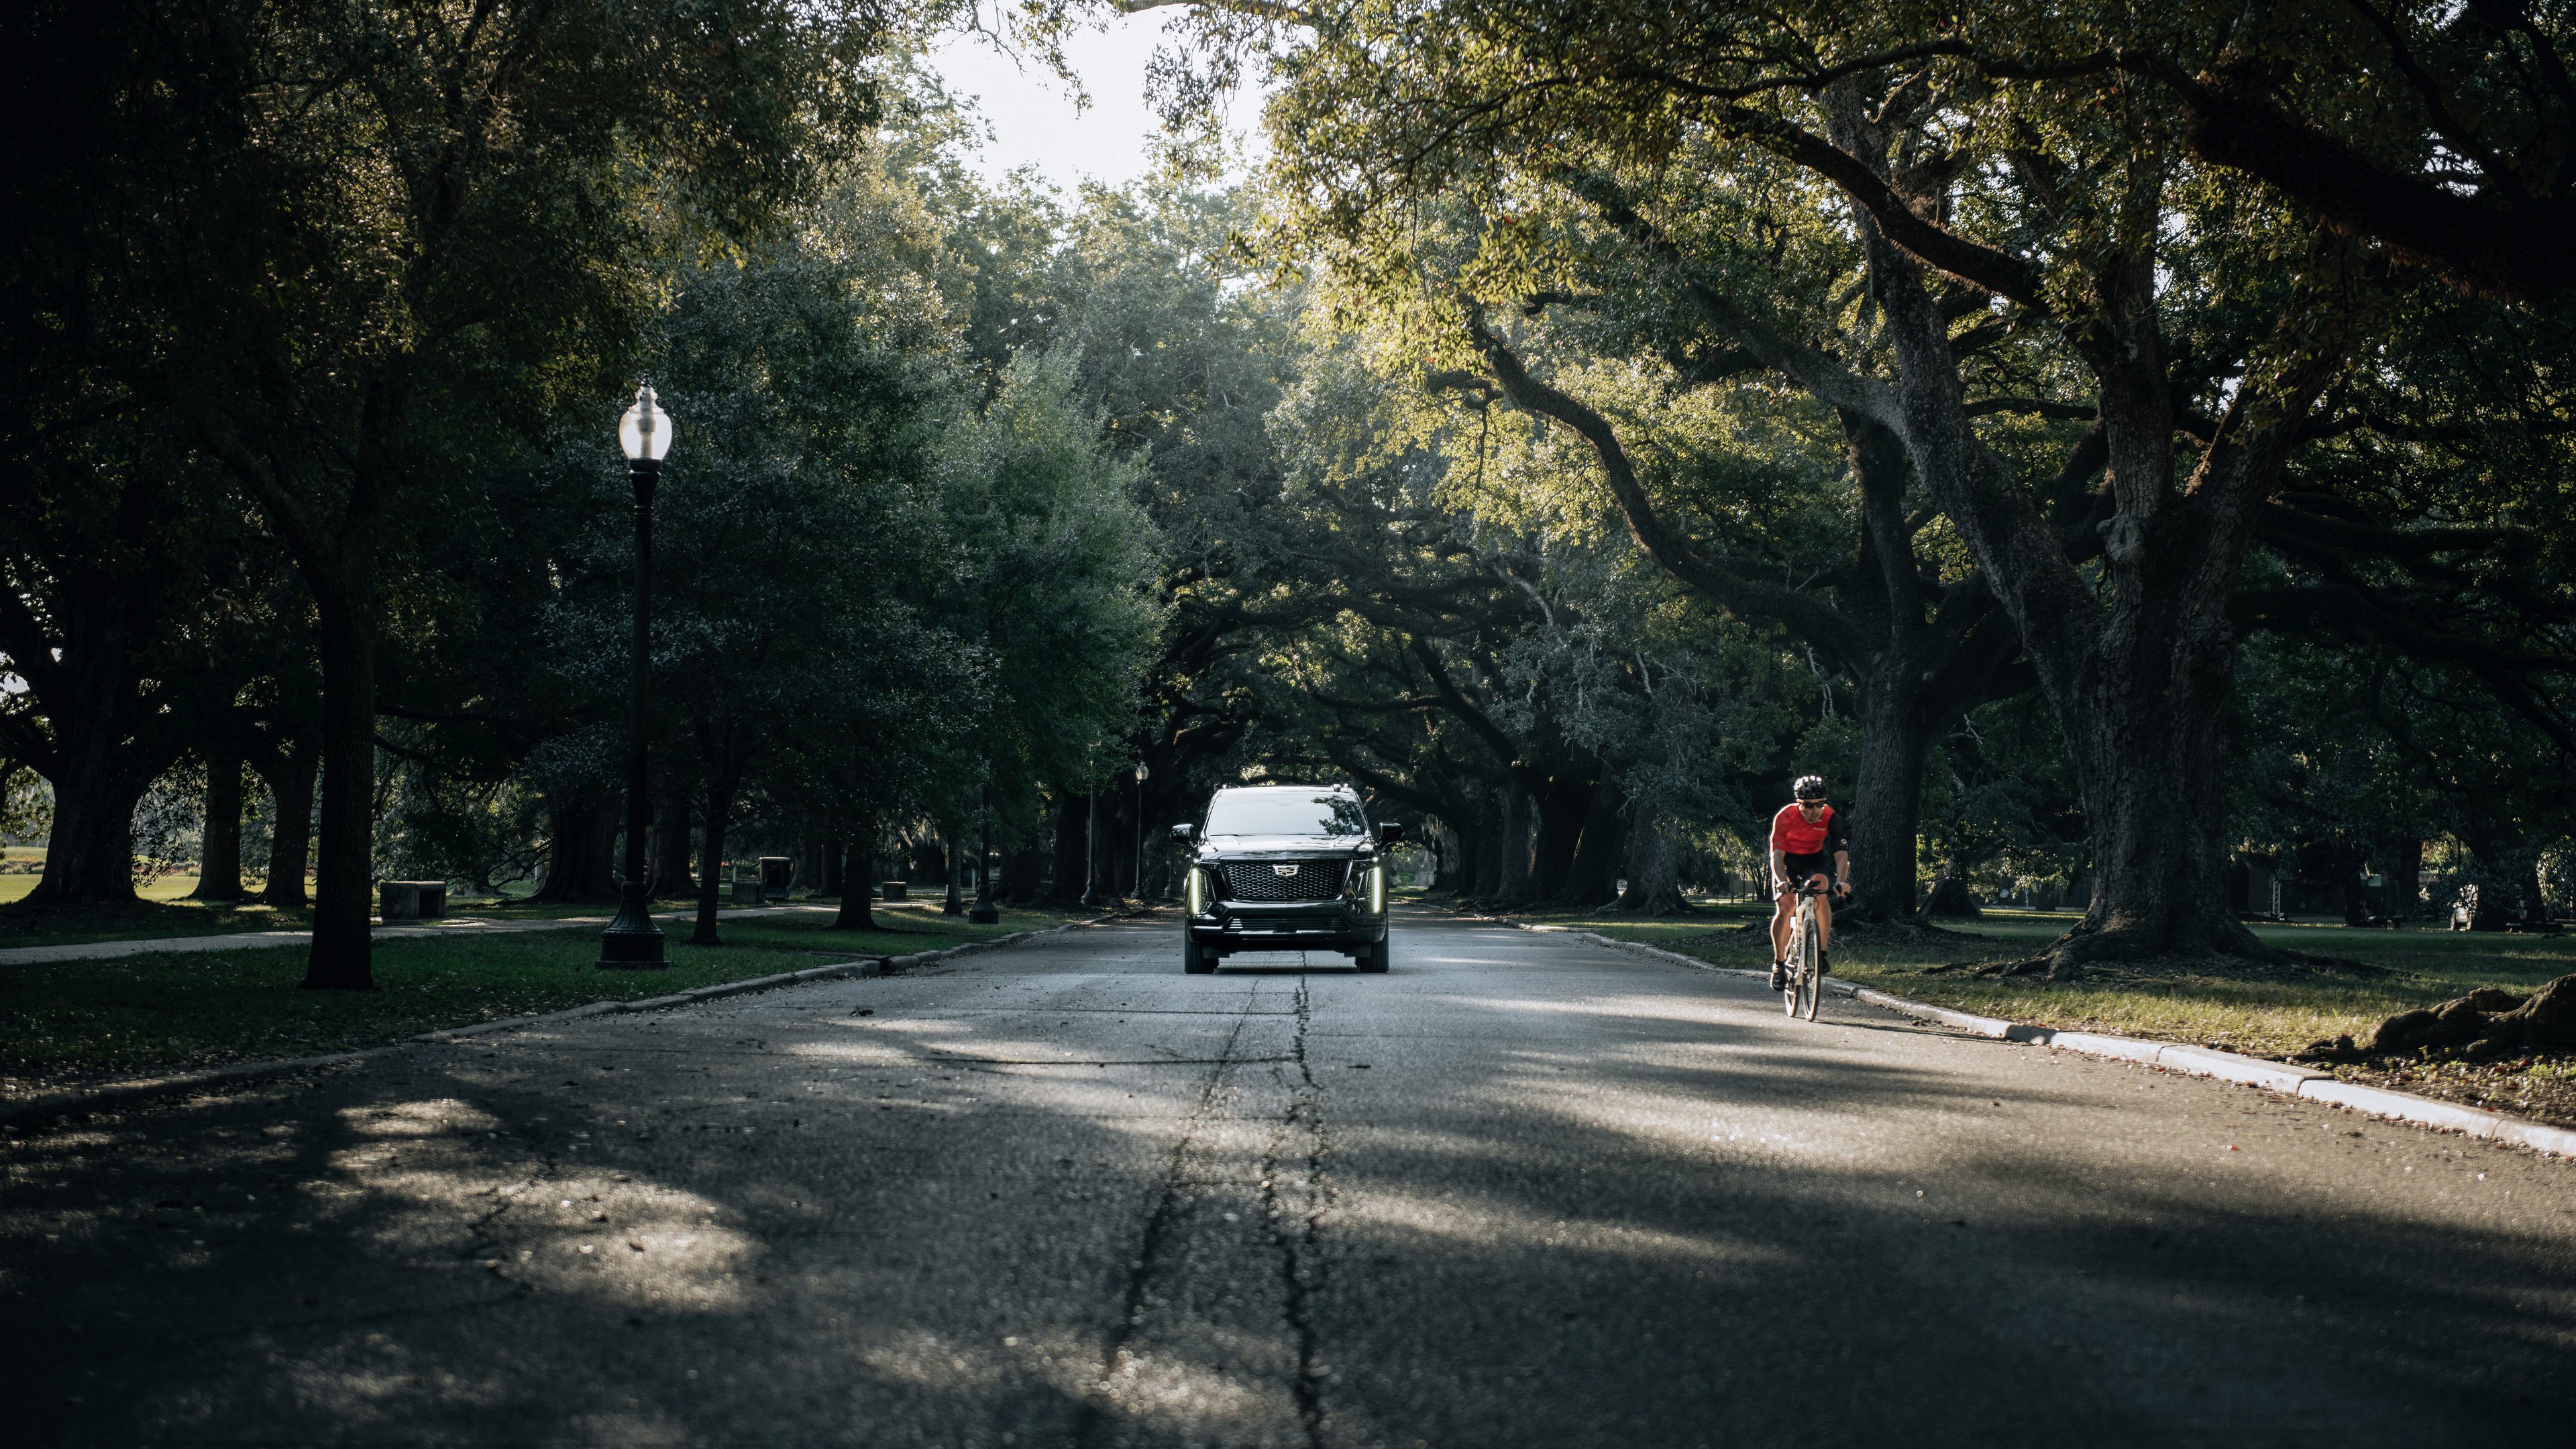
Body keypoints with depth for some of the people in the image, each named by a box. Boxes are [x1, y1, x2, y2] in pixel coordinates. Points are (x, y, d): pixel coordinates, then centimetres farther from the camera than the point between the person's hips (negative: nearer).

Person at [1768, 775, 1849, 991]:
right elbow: (1777, 854, -31)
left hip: (1813, 860, 1)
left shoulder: (1830, 818, -23)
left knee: (1820, 895, -28)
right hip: (1787, 860, -1)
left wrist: (1841, 881, -45)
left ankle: (1822, 953, -18)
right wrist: (1782, 881, -49)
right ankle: (1779, 963, -4)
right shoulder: (1785, 817, -28)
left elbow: (1842, 854, -27)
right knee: (1784, 909, -18)